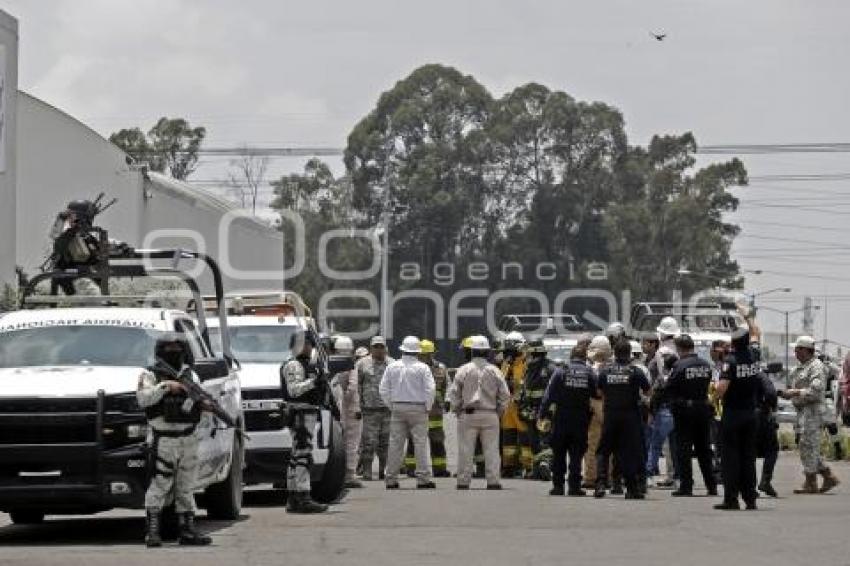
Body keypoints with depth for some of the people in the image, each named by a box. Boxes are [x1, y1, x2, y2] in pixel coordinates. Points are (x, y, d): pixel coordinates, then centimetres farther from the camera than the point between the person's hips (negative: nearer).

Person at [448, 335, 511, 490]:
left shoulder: (463, 370, -2)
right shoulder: (494, 371, 1)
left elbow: (454, 394, -2)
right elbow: (505, 394, 2)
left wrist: (457, 410, 9)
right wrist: (500, 411, 13)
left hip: (468, 415, -1)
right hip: (490, 415, 1)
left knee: (465, 451, 3)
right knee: (491, 450, 4)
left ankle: (463, 481, 4)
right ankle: (493, 481, 1)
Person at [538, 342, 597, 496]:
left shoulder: (560, 372, -2)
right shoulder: (590, 374, 0)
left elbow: (549, 395, -2)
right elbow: (597, 395, 2)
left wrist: (543, 416, 1)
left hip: (561, 418, -1)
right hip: (581, 419, 1)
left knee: (558, 454, 8)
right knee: (577, 454, 5)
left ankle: (558, 485, 7)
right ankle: (574, 486, 0)